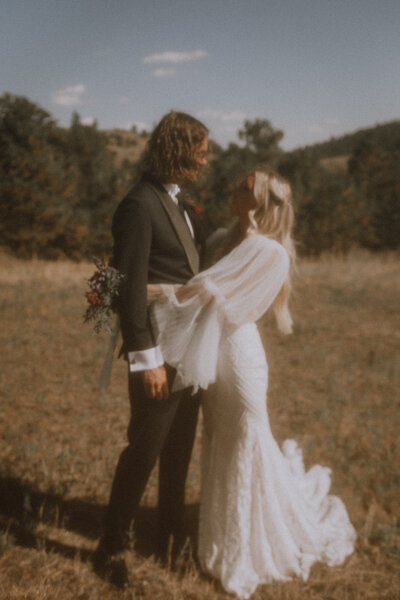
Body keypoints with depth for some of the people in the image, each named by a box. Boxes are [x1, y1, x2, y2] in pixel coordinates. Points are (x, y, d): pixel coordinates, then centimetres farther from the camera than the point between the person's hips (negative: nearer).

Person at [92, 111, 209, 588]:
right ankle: (111, 548, 20)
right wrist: (146, 360, -21)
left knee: (178, 450, 18)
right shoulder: (140, 206, -16)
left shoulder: (179, 204, 12)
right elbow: (130, 289, -20)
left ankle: (171, 536, 35)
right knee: (144, 451, 2)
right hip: (159, 355, -9)